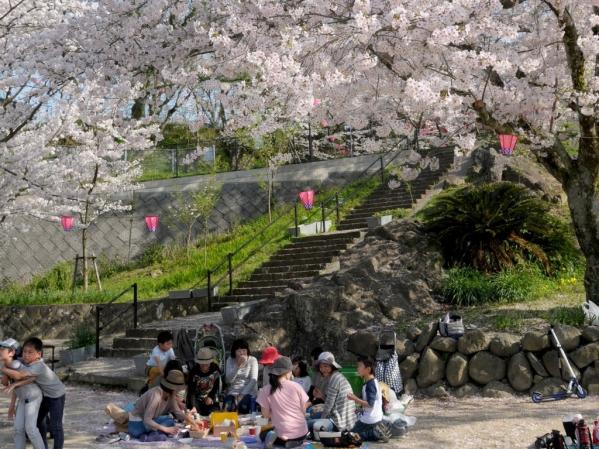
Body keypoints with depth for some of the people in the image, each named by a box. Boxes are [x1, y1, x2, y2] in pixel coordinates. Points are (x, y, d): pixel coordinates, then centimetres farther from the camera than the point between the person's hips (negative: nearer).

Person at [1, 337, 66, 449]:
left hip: (57, 396, -9)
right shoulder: (27, 362, -11)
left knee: (55, 426, -6)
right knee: (38, 420, 18)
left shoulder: (38, 367, -37)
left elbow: (18, 376, -42)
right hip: (45, 395, 9)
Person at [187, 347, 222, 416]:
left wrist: (211, 397, -6)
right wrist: (193, 407, -38)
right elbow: (191, 392, -25)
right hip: (197, 399, -2)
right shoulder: (194, 372, -21)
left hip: (211, 399, 2)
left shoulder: (215, 369, -11)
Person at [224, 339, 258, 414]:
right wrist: (238, 365, -18)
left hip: (248, 392, -1)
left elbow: (253, 380, -9)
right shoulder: (230, 360, 5)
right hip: (232, 392, 1)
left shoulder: (252, 360, -1)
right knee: (229, 408, -29)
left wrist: (242, 394, -18)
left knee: (243, 407, -32)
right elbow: (229, 380, -6)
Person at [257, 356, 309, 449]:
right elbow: (303, 410, 2)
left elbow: (266, 414, -1)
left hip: (283, 434, -3)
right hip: (301, 433, 4)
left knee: (263, 435, 28)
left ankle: (283, 441, 8)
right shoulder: (296, 386, -6)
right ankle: (295, 441, 14)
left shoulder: (265, 390, -7)